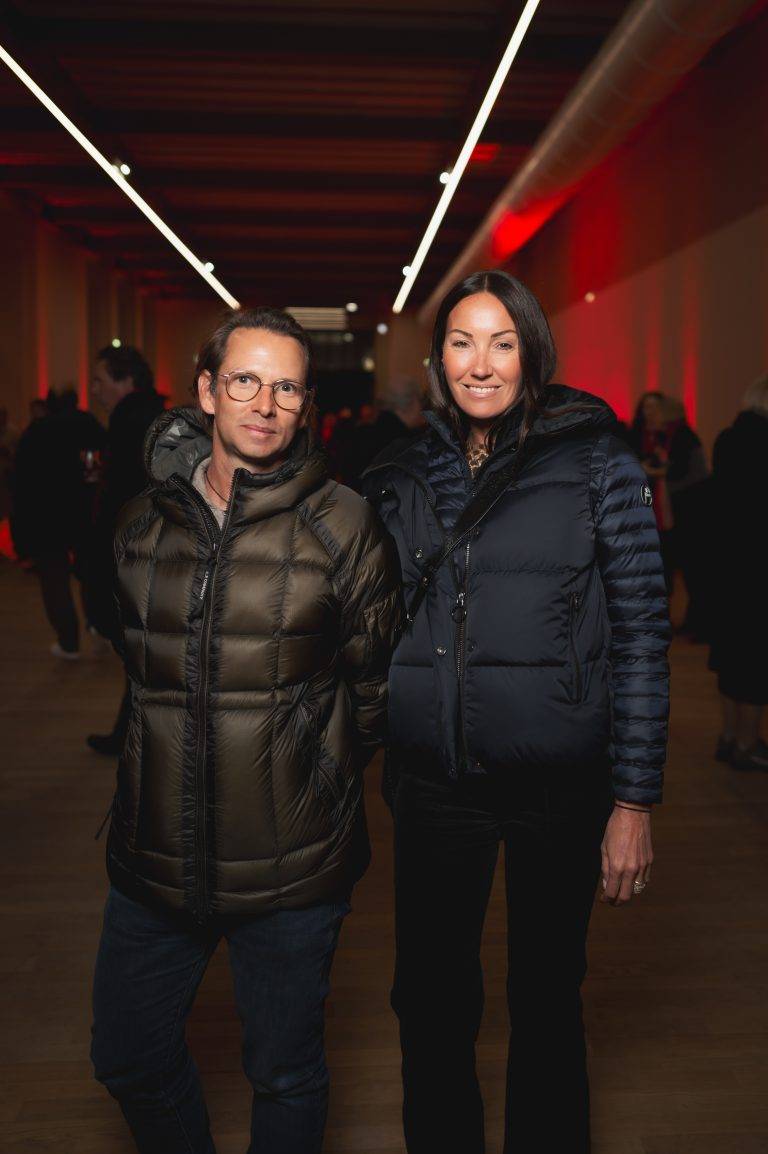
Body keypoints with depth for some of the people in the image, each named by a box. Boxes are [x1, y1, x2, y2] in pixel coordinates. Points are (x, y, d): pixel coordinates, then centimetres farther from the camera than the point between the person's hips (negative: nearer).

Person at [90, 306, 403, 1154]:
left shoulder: (344, 527, -10)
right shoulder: (146, 520, 2)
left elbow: (372, 686, 0)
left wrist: (314, 777, 6)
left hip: (292, 861, -4)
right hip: (155, 851, 4)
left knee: (284, 1075, 15)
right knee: (129, 1059, 20)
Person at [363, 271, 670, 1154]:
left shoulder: (597, 465, -5)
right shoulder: (400, 481, 4)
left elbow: (641, 634, -6)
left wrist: (635, 798, -8)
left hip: (561, 785, -2)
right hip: (433, 784, 3)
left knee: (547, 1001, 15)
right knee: (430, 1002, 15)